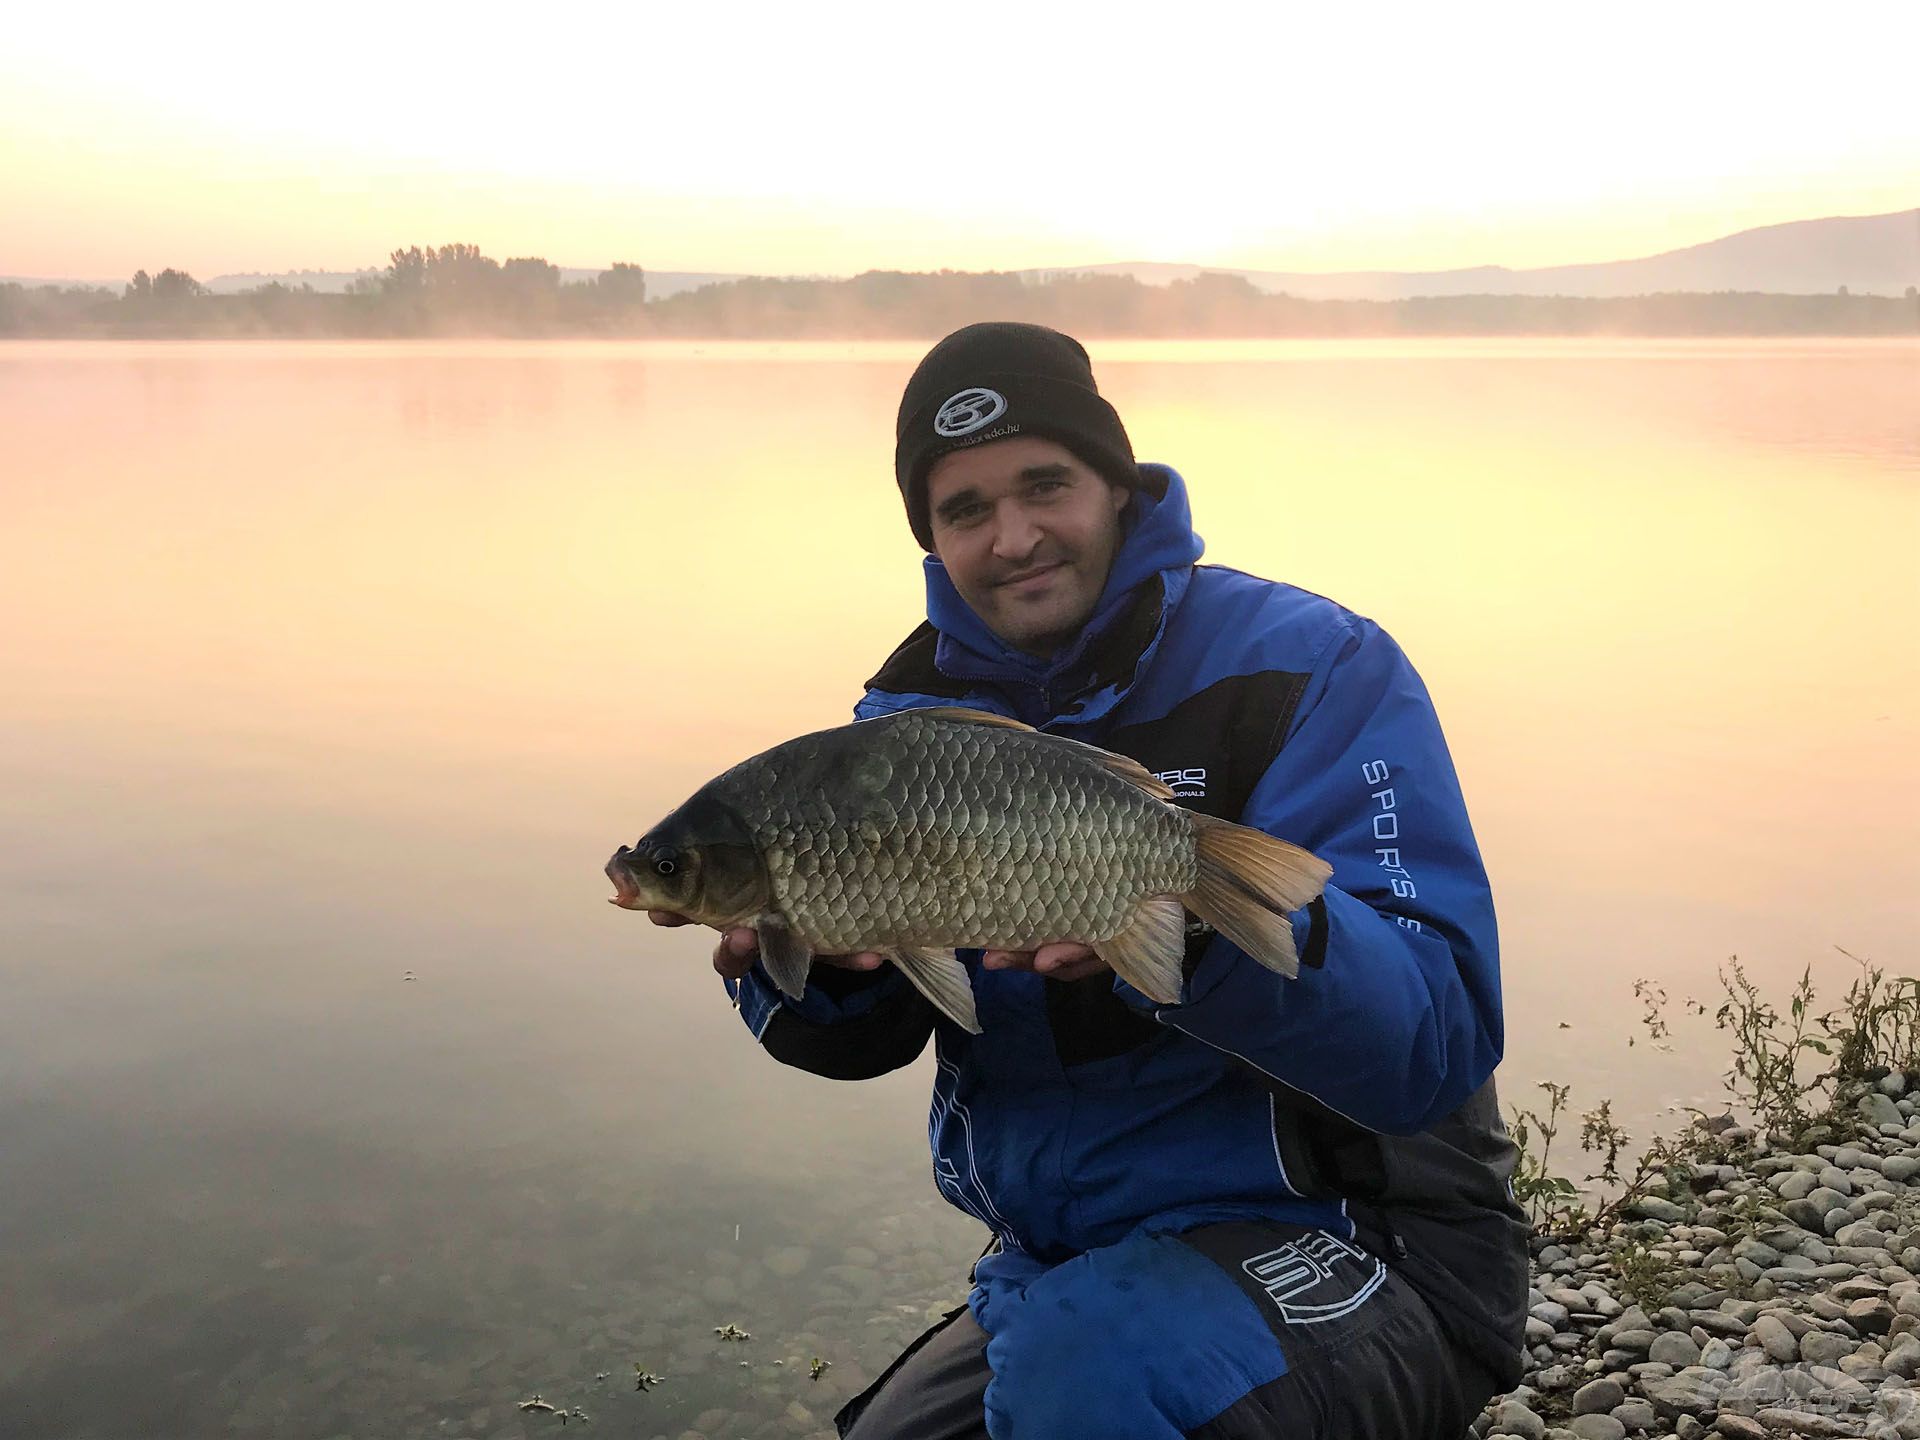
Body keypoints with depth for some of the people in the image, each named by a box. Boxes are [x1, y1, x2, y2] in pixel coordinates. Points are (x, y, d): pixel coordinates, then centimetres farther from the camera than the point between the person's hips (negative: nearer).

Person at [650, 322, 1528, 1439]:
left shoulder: (1308, 665, -13)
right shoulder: (917, 704, 5)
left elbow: (1438, 1038, -23)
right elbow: (863, 1039, 1)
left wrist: (1199, 925, -41)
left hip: (1356, 1251, -6)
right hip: (1061, 1271, 6)